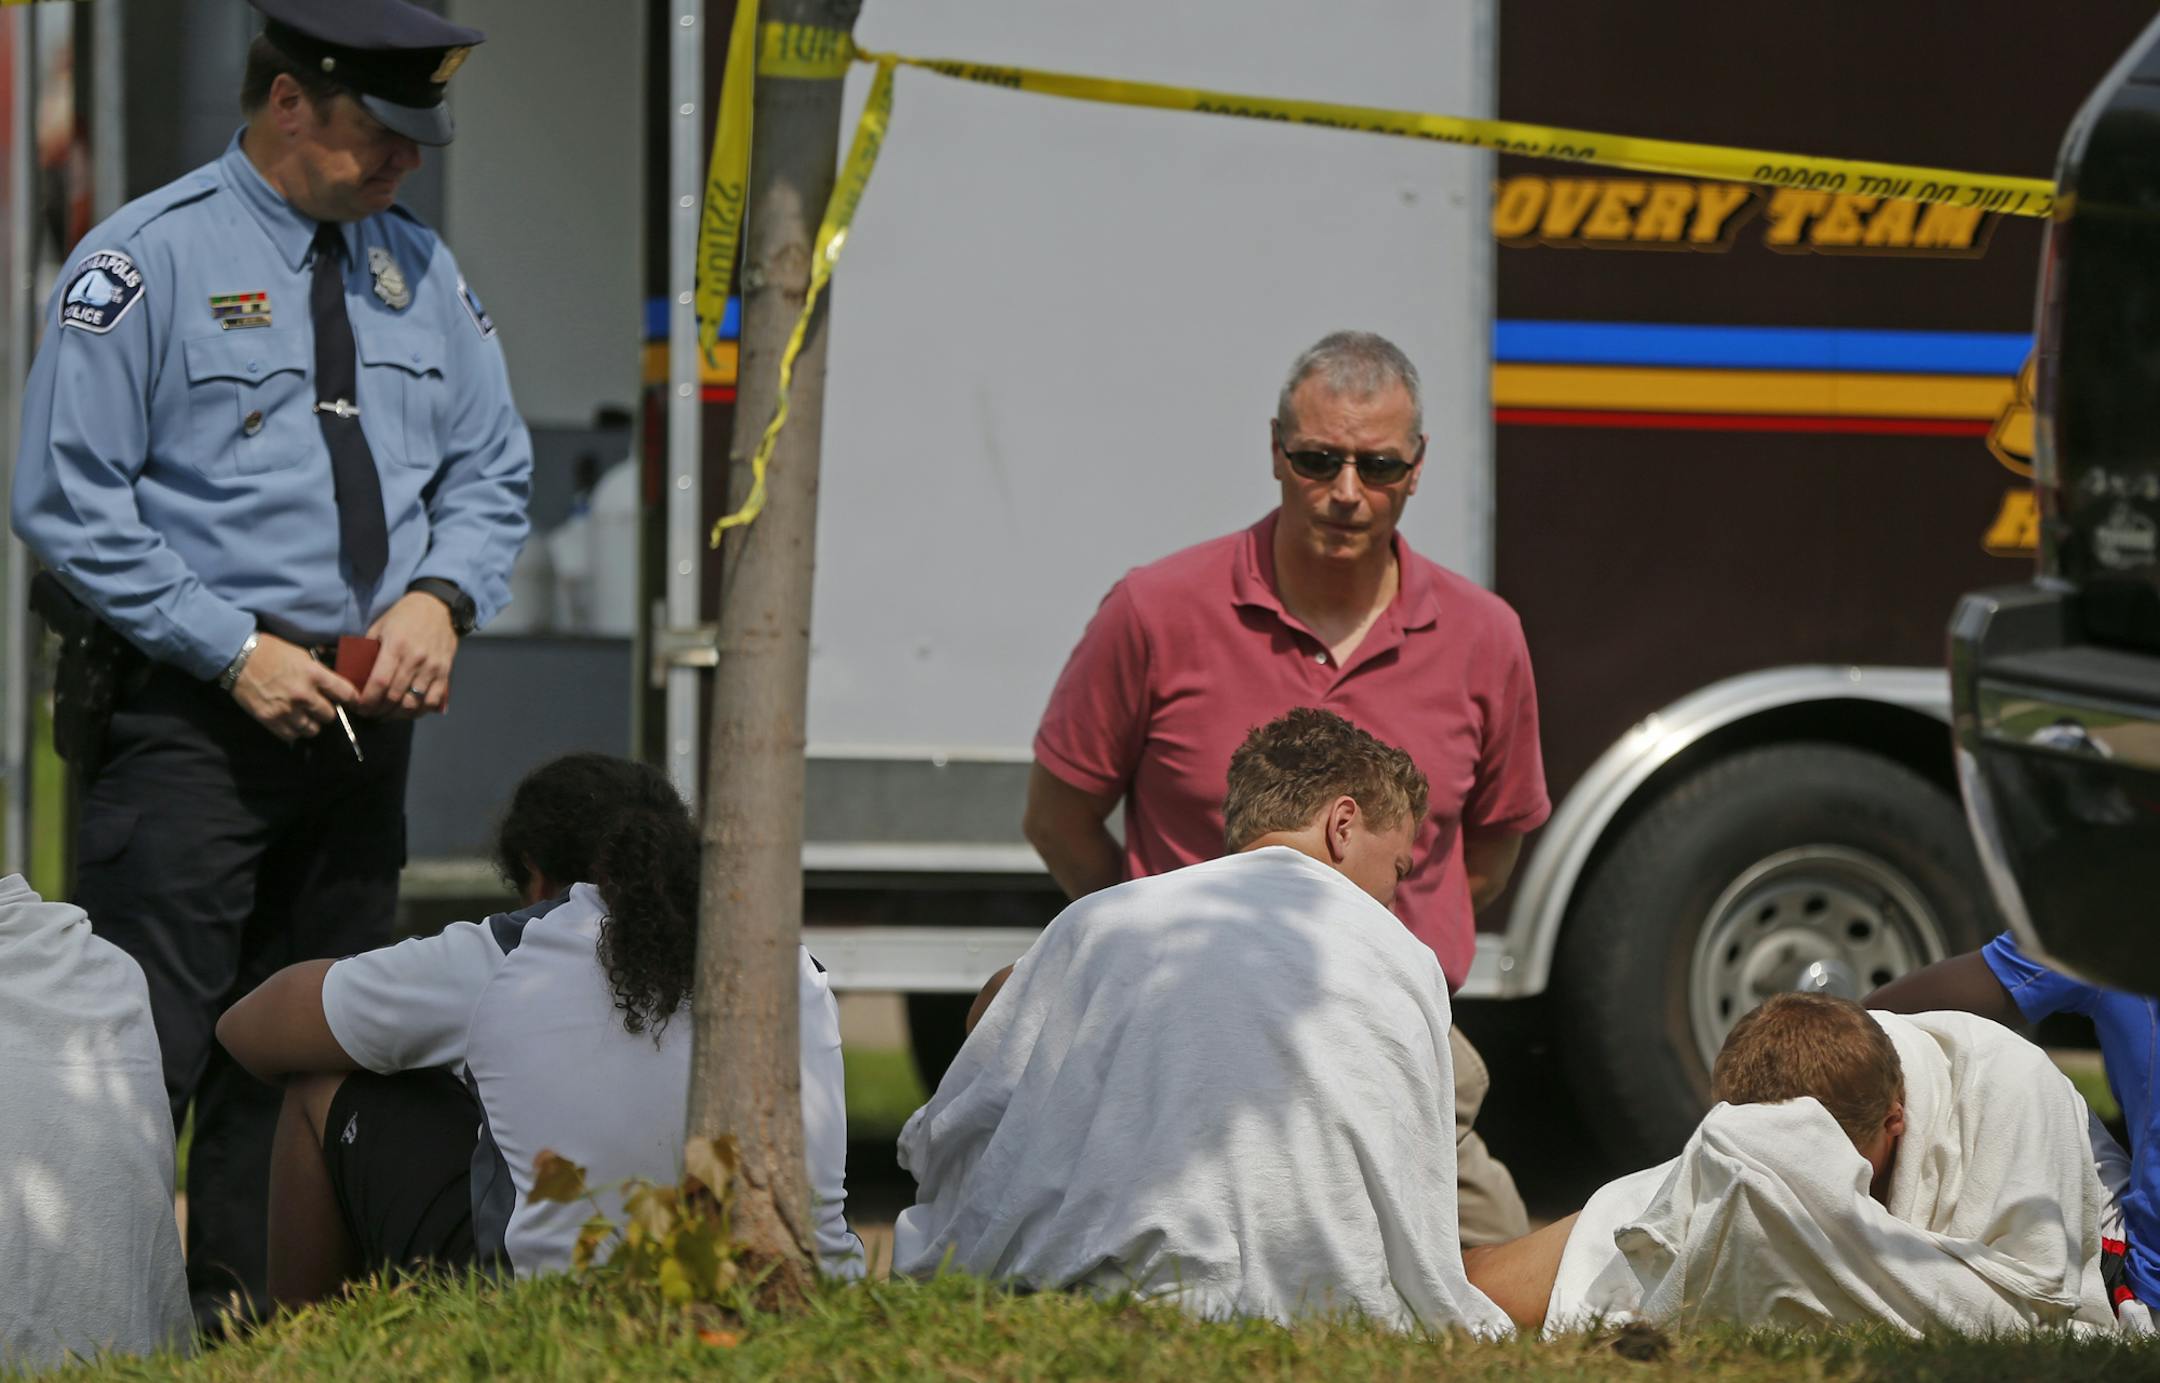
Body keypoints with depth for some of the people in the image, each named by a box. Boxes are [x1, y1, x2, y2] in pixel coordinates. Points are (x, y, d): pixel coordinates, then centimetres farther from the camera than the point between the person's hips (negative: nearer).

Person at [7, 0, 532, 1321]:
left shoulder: (421, 270, 12)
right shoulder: (147, 261, -7)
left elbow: (491, 469, 18)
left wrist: (440, 596, -4)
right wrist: (233, 651, -15)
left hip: (363, 717, 7)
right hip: (192, 717, -6)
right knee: (149, 1048, -12)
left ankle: (252, 1317, 17)